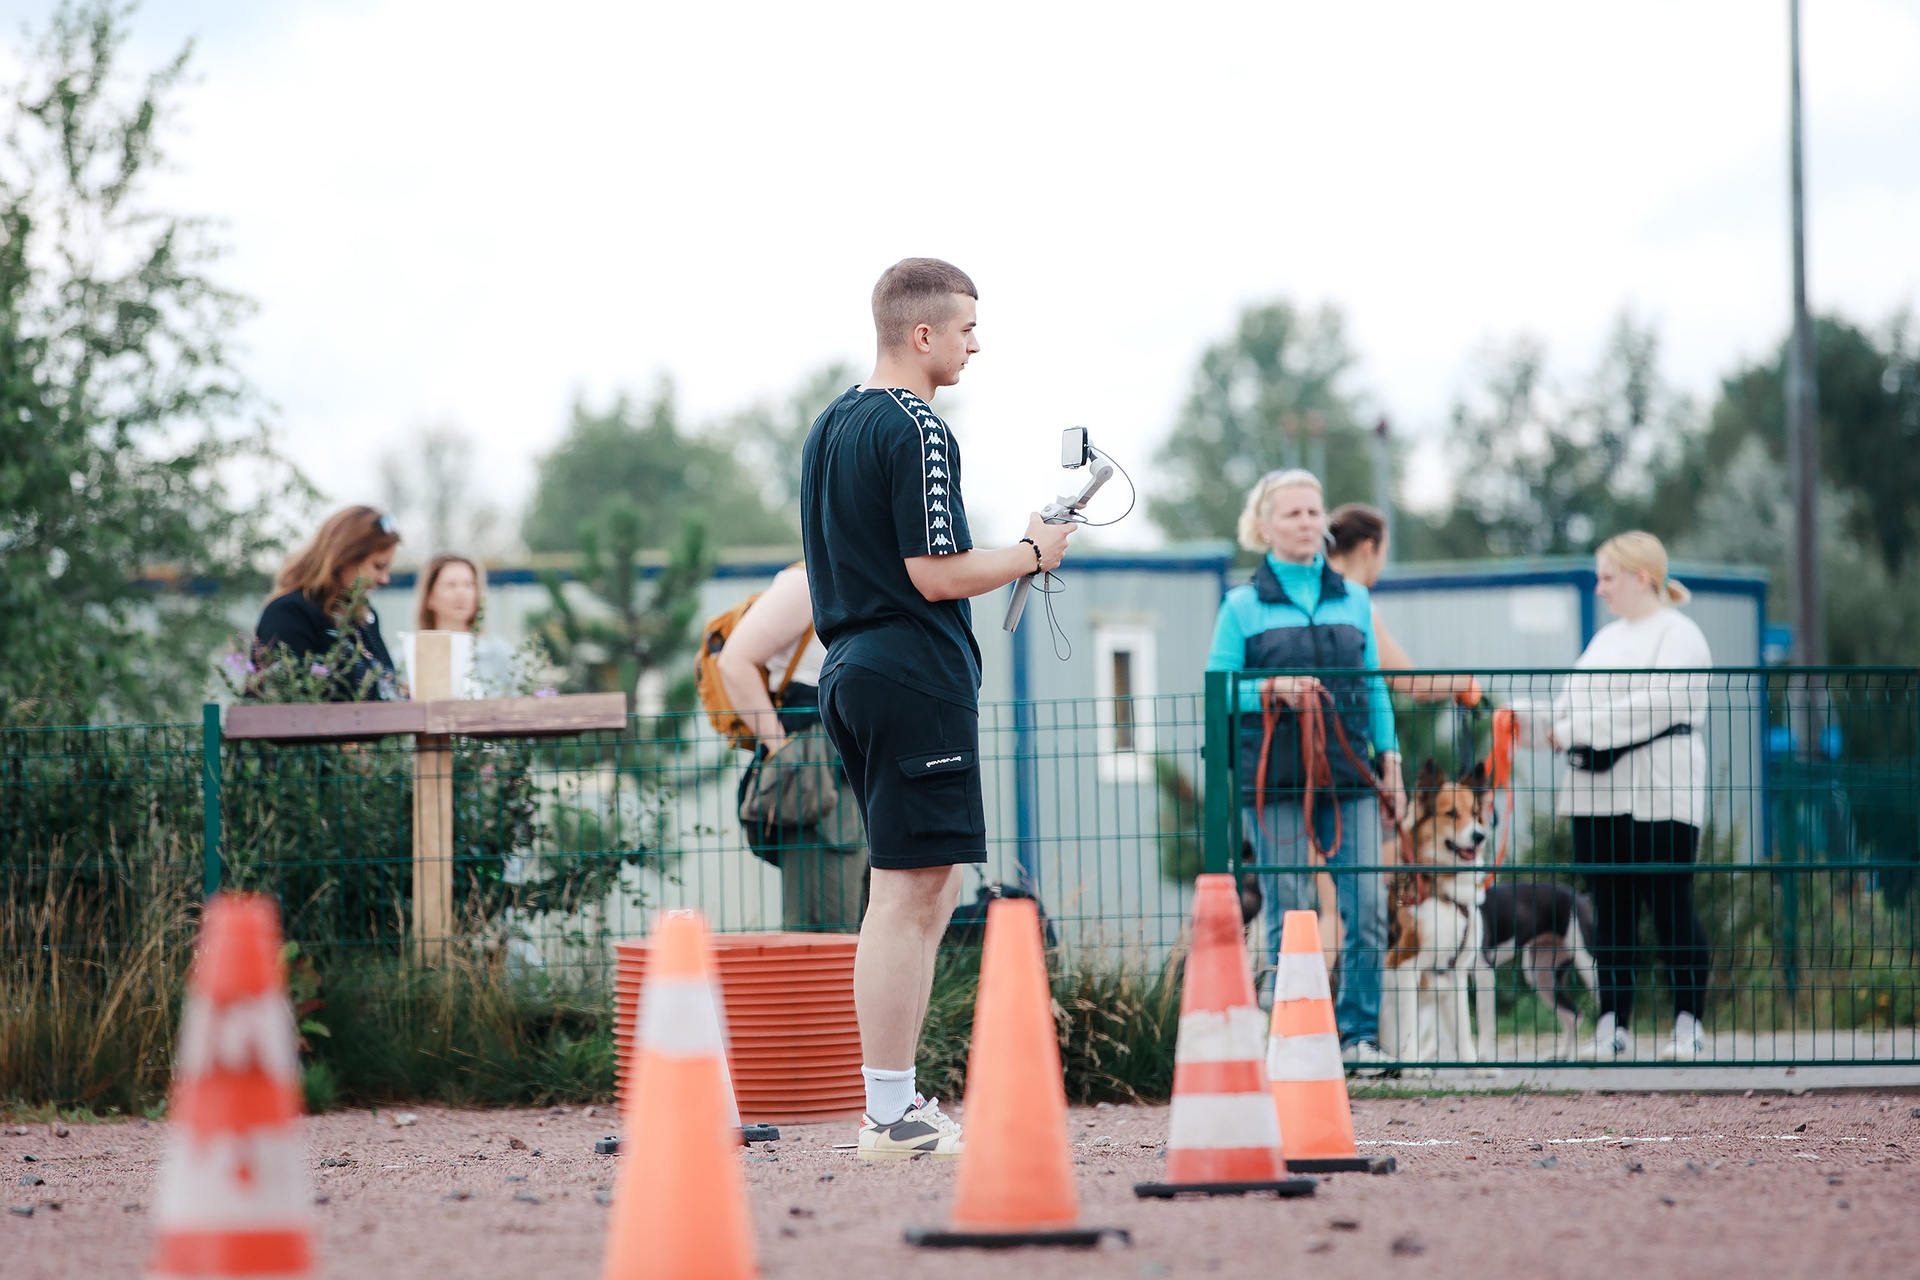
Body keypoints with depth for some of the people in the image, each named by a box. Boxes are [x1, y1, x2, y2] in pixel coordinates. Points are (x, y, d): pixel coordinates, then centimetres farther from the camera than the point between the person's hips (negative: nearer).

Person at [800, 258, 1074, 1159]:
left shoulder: (831, 426, 16)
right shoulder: (915, 430, -13)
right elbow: (938, 574, -17)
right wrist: (1033, 552, -3)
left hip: (850, 670, 10)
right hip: (916, 678, -10)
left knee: (931, 884, 16)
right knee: (908, 892, -8)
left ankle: (897, 1103, 15)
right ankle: (891, 1117, -7)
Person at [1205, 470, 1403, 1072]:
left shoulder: (1354, 599, 13)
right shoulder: (1243, 605, 4)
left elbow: (1374, 688, 18)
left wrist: (1389, 762, 12)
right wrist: (1273, 689, -14)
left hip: (1348, 774, 2)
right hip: (1274, 780, -2)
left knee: (1367, 908, -7)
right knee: (1290, 915, -3)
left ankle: (1359, 1033, 4)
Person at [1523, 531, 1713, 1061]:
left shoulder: (1677, 634, -2)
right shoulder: (1607, 638, 23)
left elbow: (1660, 704, -16)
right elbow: (1573, 707, 20)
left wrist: (1580, 728, -16)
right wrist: (1531, 721, 0)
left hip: (1659, 795, -7)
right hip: (1597, 797, 7)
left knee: (1671, 908, -6)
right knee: (1610, 909, 4)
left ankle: (1689, 1023, -1)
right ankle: (1613, 1025, 5)